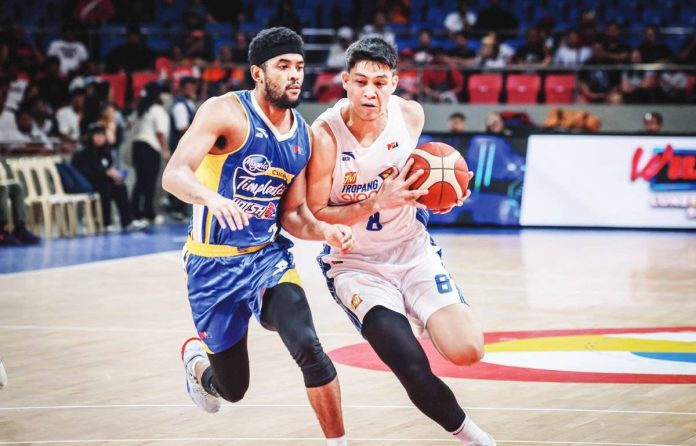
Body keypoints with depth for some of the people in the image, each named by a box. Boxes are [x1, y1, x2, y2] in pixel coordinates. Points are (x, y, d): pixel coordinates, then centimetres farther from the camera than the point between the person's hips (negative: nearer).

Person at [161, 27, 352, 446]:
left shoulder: (302, 135, 4)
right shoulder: (227, 112, -15)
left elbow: (293, 213, 10)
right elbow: (173, 175, -25)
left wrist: (325, 231, -12)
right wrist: (210, 197, -46)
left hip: (270, 256, 4)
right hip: (216, 264, -4)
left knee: (309, 348, -24)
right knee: (233, 388, 7)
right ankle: (196, 359, 43)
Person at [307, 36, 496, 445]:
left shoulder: (411, 115, -6)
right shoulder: (326, 134, -20)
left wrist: (435, 195, -4)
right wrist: (377, 204, -27)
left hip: (412, 250, 4)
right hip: (355, 264, -3)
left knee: (467, 350, -17)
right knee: (413, 368, -21)